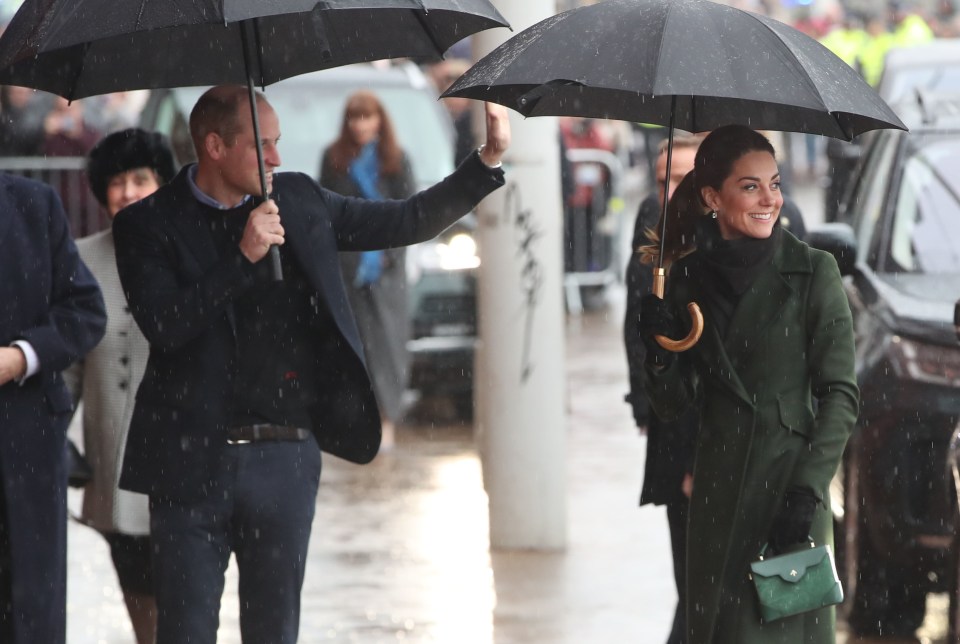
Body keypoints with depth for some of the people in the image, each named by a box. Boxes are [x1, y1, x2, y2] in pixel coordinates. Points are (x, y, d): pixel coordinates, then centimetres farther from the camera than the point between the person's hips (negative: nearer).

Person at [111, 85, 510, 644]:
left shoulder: (297, 201, 8)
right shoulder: (149, 225, -3)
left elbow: (407, 222, 13)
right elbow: (162, 326, -16)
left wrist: (488, 161, 5)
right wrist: (243, 258, -20)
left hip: (285, 460, 3)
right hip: (193, 463, -3)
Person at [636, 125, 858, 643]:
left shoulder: (813, 272, -4)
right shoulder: (688, 279, 6)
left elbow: (840, 396, -6)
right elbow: (671, 405, 9)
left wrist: (807, 490, -15)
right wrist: (659, 352, -11)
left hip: (790, 485, -3)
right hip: (717, 497, 3)